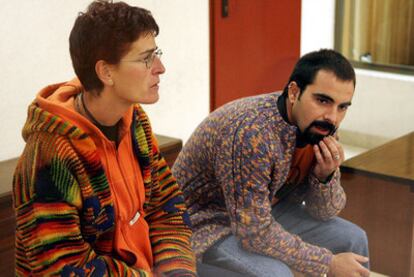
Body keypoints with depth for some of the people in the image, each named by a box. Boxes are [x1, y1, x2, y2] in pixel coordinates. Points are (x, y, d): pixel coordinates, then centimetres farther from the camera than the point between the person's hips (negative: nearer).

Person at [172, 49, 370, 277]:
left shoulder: (320, 125, -8)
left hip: (263, 211, 8)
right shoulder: (251, 133, -34)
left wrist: (326, 176, -23)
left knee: (352, 239, 5)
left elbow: (323, 212, -1)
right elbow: (254, 232, -31)